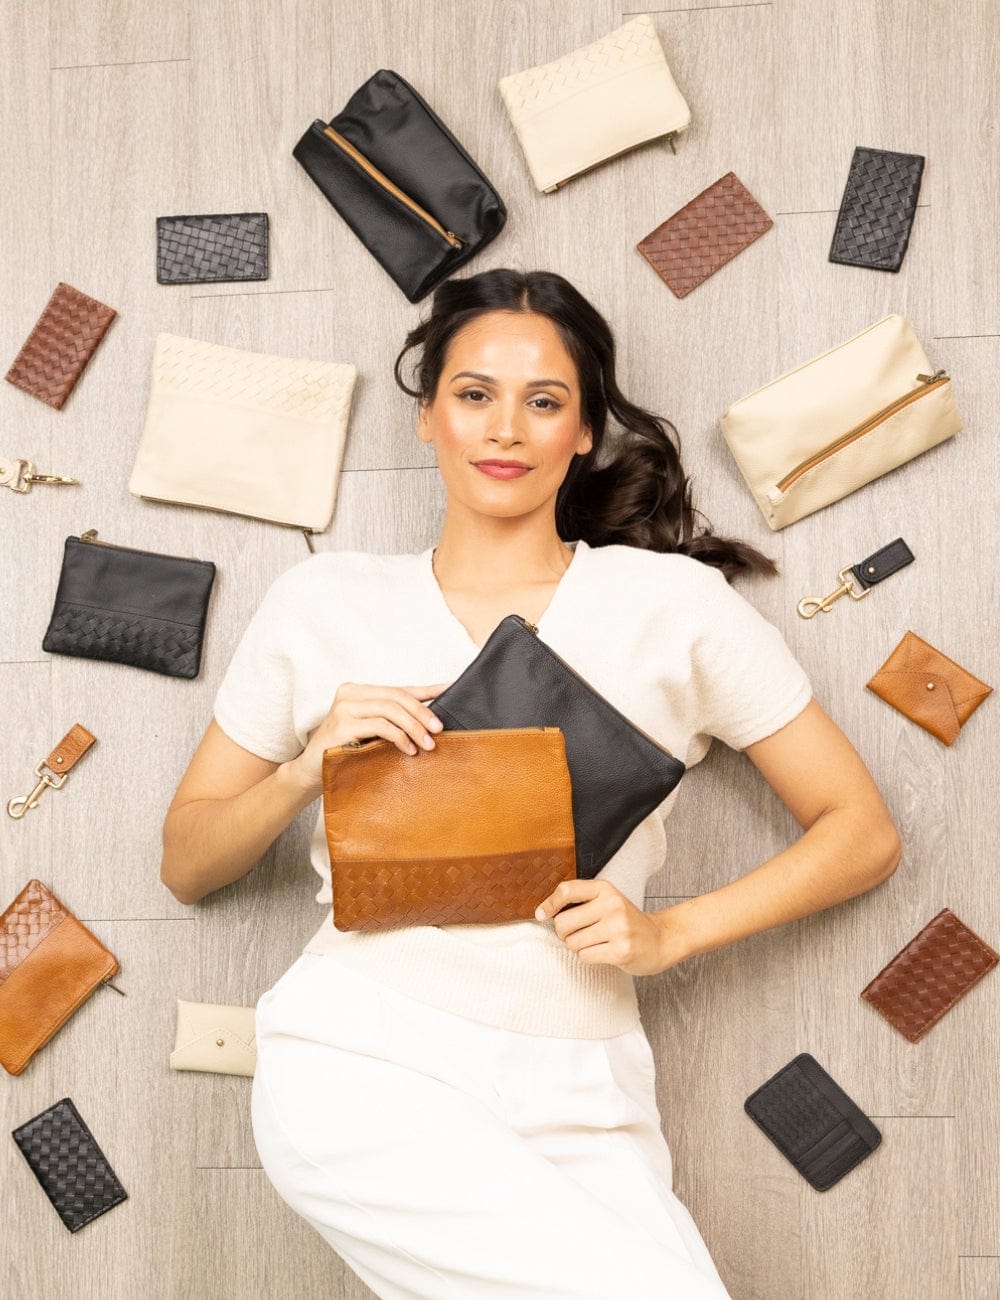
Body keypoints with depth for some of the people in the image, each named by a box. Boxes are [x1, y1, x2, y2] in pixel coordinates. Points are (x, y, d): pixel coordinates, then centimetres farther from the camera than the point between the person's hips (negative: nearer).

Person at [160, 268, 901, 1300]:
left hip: (577, 1102, 2)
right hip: (363, 1060, -2)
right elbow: (185, 864, 14)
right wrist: (307, 771, -6)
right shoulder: (324, 602, 9)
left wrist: (670, 932, -5)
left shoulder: (674, 599, 6)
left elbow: (863, 834, 8)